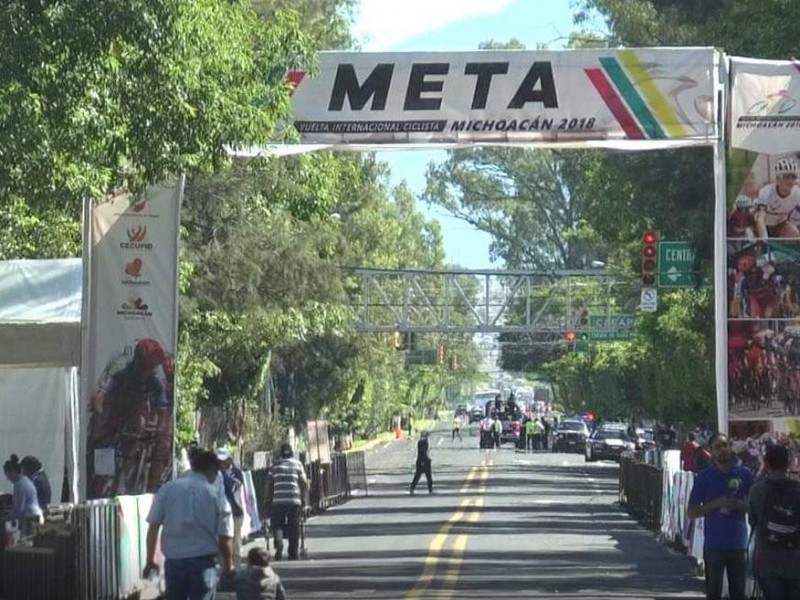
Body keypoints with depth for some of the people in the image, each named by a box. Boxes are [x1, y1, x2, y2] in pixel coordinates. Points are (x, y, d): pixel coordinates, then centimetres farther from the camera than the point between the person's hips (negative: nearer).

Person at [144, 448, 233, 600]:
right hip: (203, 563, -3)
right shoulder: (216, 496, -4)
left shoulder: (167, 489, 3)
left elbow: (153, 526, 1)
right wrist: (228, 565, 13)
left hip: (173, 561, 3)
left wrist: (150, 560, 11)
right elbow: (224, 537, -3)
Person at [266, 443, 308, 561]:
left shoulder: (275, 465, 5)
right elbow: (304, 483, 3)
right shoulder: (298, 464, 6)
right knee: (294, 529, 9)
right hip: (295, 501, 1)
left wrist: (268, 500, 9)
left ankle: (278, 543, -21)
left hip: (278, 501, -1)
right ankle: (293, 555, 11)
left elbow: (270, 484, 3)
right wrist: (303, 498, 12)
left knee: (277, 525, 7)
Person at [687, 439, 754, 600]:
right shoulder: (704, 477, -1)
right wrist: (716, 504, -15)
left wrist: (738, 505, -11)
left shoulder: (744, 475, 3)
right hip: (714, 544, -1)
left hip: (738, 544, 2)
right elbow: (691, 512, 0)